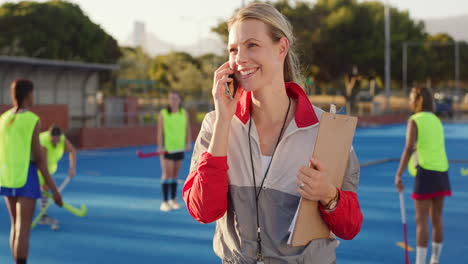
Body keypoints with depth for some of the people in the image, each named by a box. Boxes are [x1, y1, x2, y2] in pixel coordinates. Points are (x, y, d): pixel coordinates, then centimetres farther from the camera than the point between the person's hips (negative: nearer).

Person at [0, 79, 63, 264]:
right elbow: (39, 158, -14)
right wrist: (54, 189, -11)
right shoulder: (33, 120, -12)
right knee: (23, 229, -5)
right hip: (26, 177, -6)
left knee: (16, 226, 17)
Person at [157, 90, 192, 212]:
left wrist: (188, 143, -2)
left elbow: (188, 129, 8)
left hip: (179, 148, 3)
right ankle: (165, 202, -1)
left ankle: (173, 200, 18)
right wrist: (160, 146, -13)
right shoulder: (163, 114, -4)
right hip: (167, 148, -3)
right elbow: (159, 131, -6)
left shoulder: (184, 113, 4)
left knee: (175, 175, 9)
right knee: (167, 175, -6)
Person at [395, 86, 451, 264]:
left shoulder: (414, 120, -6)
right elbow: (437, 147, 11)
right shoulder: (437, 120, 14)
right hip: (442, 171, 6)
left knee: (421, 220, -3)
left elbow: (409, 148, -15)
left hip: (426, 172, -6)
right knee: (437, 218, 13)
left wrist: (398, 175, -18)